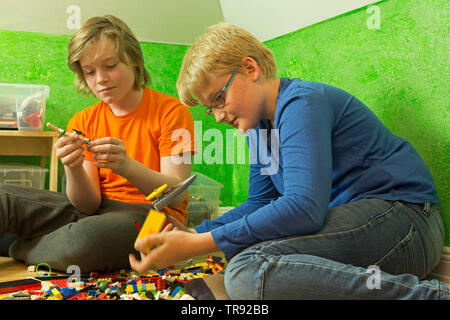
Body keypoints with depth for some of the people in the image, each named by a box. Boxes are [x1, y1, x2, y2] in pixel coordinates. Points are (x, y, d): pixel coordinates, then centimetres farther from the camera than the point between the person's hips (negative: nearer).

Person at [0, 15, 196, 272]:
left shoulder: (171, 110, -6)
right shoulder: (82, 122, 6)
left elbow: (177, 195, -14)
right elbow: (88, 205, -1)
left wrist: (127, 166, -31)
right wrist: (74, 169, -23)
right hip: (96, 212, 4)